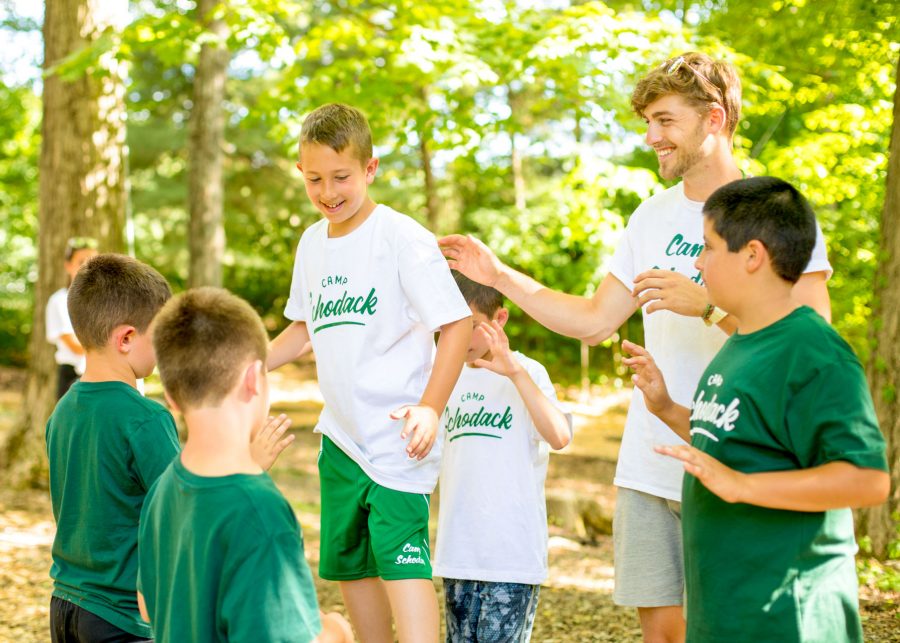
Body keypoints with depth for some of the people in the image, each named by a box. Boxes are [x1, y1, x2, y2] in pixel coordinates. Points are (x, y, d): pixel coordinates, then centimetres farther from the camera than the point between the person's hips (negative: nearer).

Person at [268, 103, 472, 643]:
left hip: (395, 441, -8)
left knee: (401, 558, -18)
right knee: (348, 565, 14)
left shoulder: (402, 238, -12)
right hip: (340, 437, 8)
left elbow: (458, 322, -14)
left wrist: (430, 408, -23)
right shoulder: (313, 242, 10)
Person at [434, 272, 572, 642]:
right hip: (459, 553, 6)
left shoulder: (526, 374, -6)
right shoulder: (452, 379, 13)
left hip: (513, 553, -6)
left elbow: (559, 436, -24)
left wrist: (515, 371, -30)